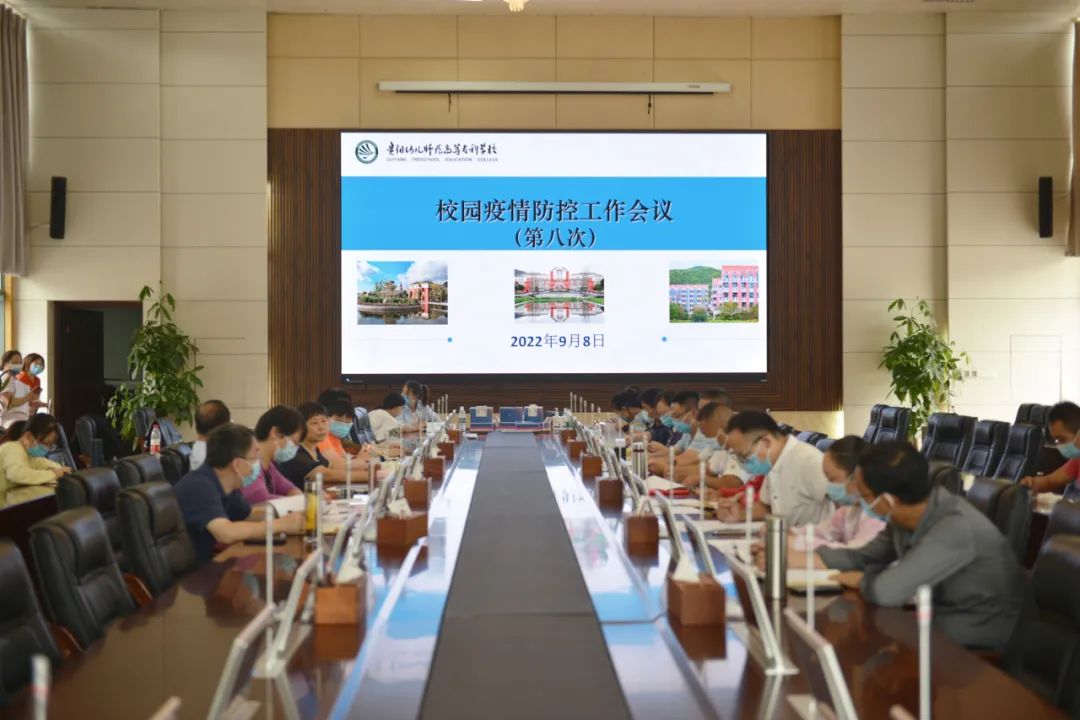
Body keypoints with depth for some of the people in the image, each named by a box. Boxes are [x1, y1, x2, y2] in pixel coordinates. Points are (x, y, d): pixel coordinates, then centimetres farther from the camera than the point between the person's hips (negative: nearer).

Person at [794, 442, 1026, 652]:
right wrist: (791, 558, 1)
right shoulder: (905, 516, -4)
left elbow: (887, 591, -39)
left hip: (986, 646, -7)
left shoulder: (955, 527, -32)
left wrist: (860, 581, -16)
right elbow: (864, 558, 8)